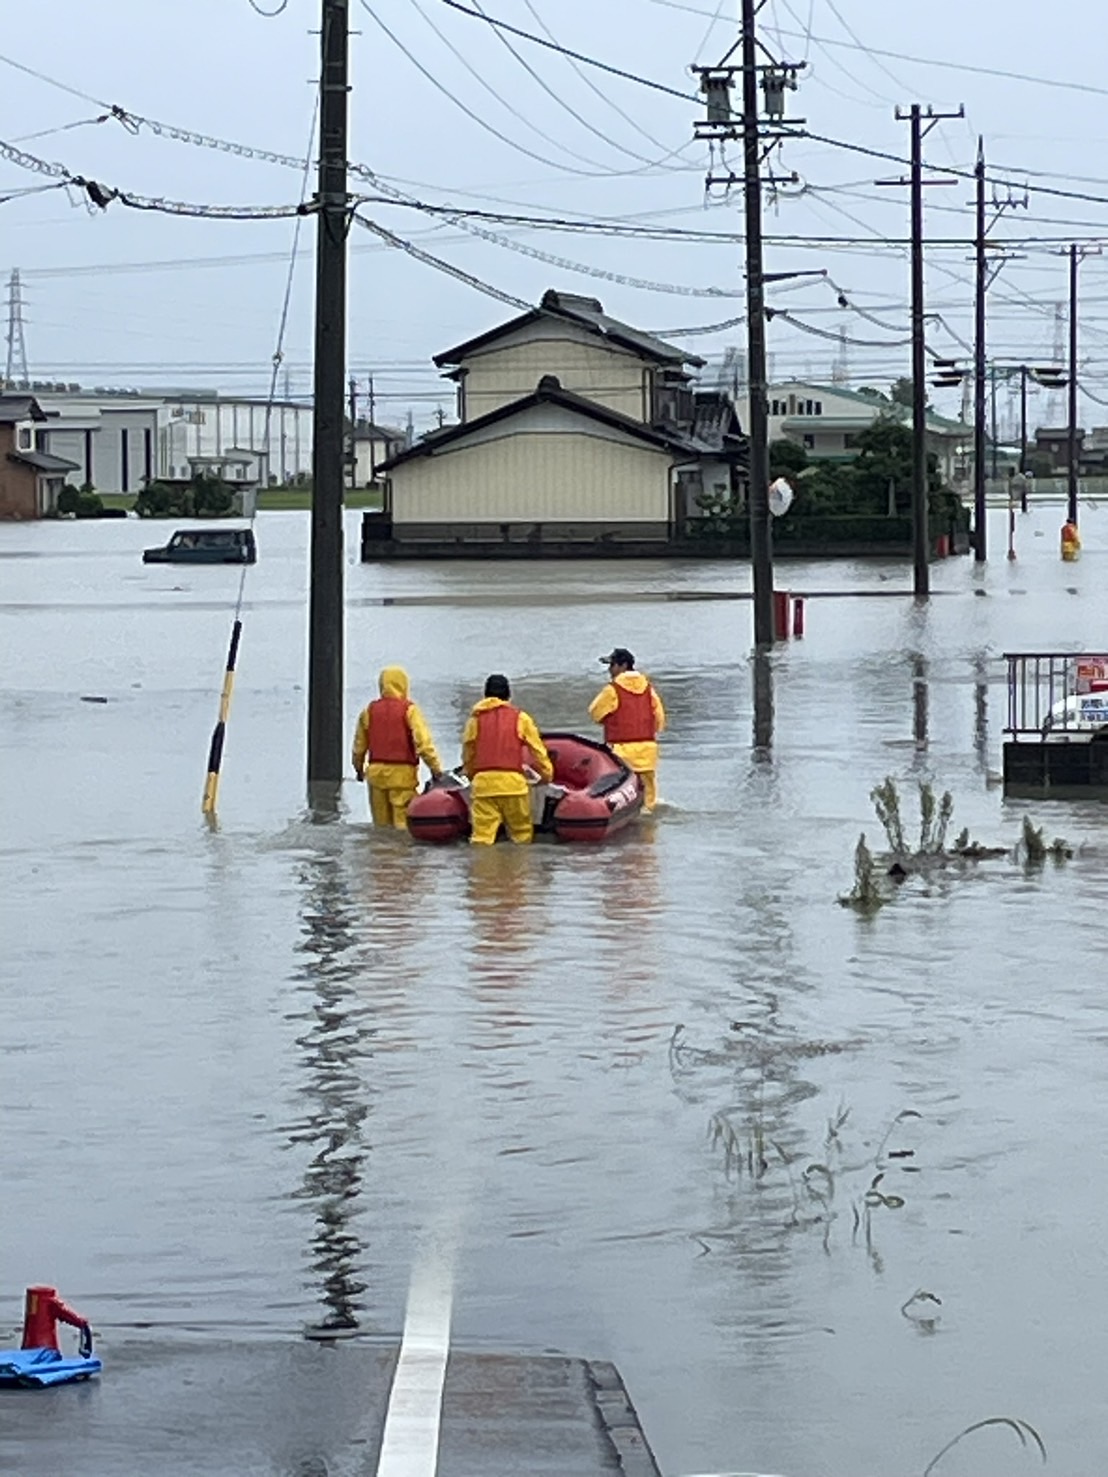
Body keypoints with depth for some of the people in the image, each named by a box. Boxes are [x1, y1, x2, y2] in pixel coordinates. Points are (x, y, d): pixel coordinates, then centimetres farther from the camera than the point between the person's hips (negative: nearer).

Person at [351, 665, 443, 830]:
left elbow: (359, 744, 15)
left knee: (381, 824, 11)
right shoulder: (409, 710, -7)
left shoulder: (369, 711, 7)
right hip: (402, 773, -4)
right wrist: (435, 767, -9)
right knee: (403, 822, -4)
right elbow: (423, 741, -14)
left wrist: (359, 767, 28)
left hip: (376, 772, 4)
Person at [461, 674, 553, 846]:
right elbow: (537, 750, 9)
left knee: (481, 837, -4)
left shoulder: (476, 719, 11)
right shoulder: (520, 718, 7)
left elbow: (467, 755, 18)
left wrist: (471, 775, 34)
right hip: (512, 782, -1)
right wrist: (547, 774, 21)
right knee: (522, 834, 9)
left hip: (483, 783, 1)